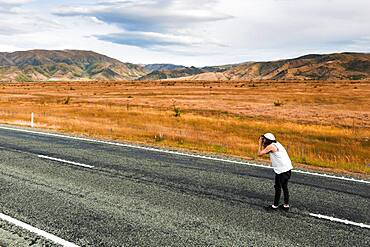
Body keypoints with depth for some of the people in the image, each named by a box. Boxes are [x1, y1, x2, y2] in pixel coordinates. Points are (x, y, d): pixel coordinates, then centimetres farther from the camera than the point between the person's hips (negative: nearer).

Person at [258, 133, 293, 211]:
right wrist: (263, 143, 14)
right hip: (287, 169, 9)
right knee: (284, 187, 17)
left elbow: (260, 153, -8)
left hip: (282, 170, -9)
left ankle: (275, 206, 12)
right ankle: (286, 205, 24)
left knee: (278, 188, 2)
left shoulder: (271, 146, -13)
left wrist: (260, 143, 1)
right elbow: (266, 152, 23)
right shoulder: (276, 144, 15)